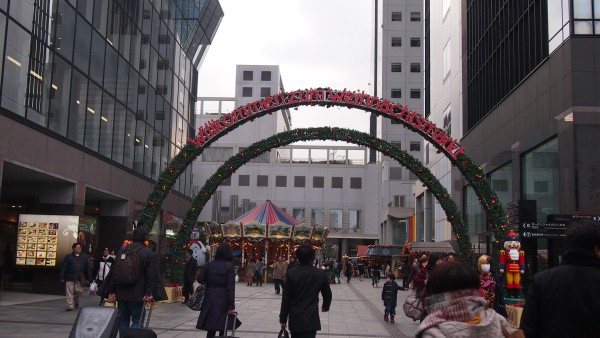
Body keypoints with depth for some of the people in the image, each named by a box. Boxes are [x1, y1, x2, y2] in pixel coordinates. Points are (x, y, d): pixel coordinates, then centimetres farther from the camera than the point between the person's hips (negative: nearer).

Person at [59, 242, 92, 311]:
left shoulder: (84, 257, 8)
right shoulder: (68, 257, 1)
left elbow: (87, 267, 8)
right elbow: (63, 267, -1)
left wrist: (89, 278, 5)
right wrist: (62, 277, -8)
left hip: (80, 278, 2)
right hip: (70, 277, -2)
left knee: (79, 291, 7)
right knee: (70, 293, -3)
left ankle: (76, 303, 33)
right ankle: (70, 306, 3)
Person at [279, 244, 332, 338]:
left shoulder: (291, 273, -7)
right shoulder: (320, 274, -4)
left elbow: (286, 299, -5)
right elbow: (327, 294, 9)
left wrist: (283, 318, 4)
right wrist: (326, 306, 31)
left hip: (294, 319, 1)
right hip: (311, 319, -1)